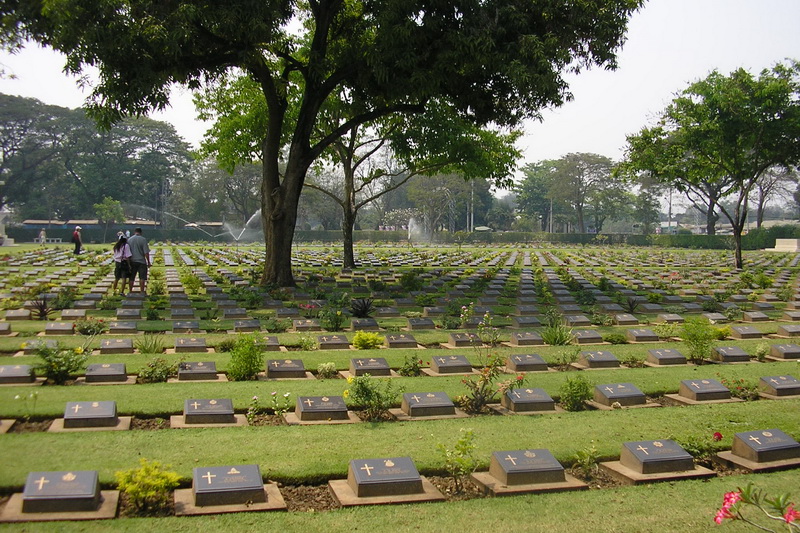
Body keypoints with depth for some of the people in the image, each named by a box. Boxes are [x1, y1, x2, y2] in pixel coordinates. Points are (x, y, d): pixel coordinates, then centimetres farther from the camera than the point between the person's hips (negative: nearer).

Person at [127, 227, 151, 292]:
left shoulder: (129, 240, 4)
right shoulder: (143, 239, -6)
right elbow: (146, 252, -10)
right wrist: (148, 262, -3)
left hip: (132, 261, 3)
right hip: (141, 261, -3)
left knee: (131, 278, 10)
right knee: (142, 278, 1)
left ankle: (130, 292, 14)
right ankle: (142, 292, -1)